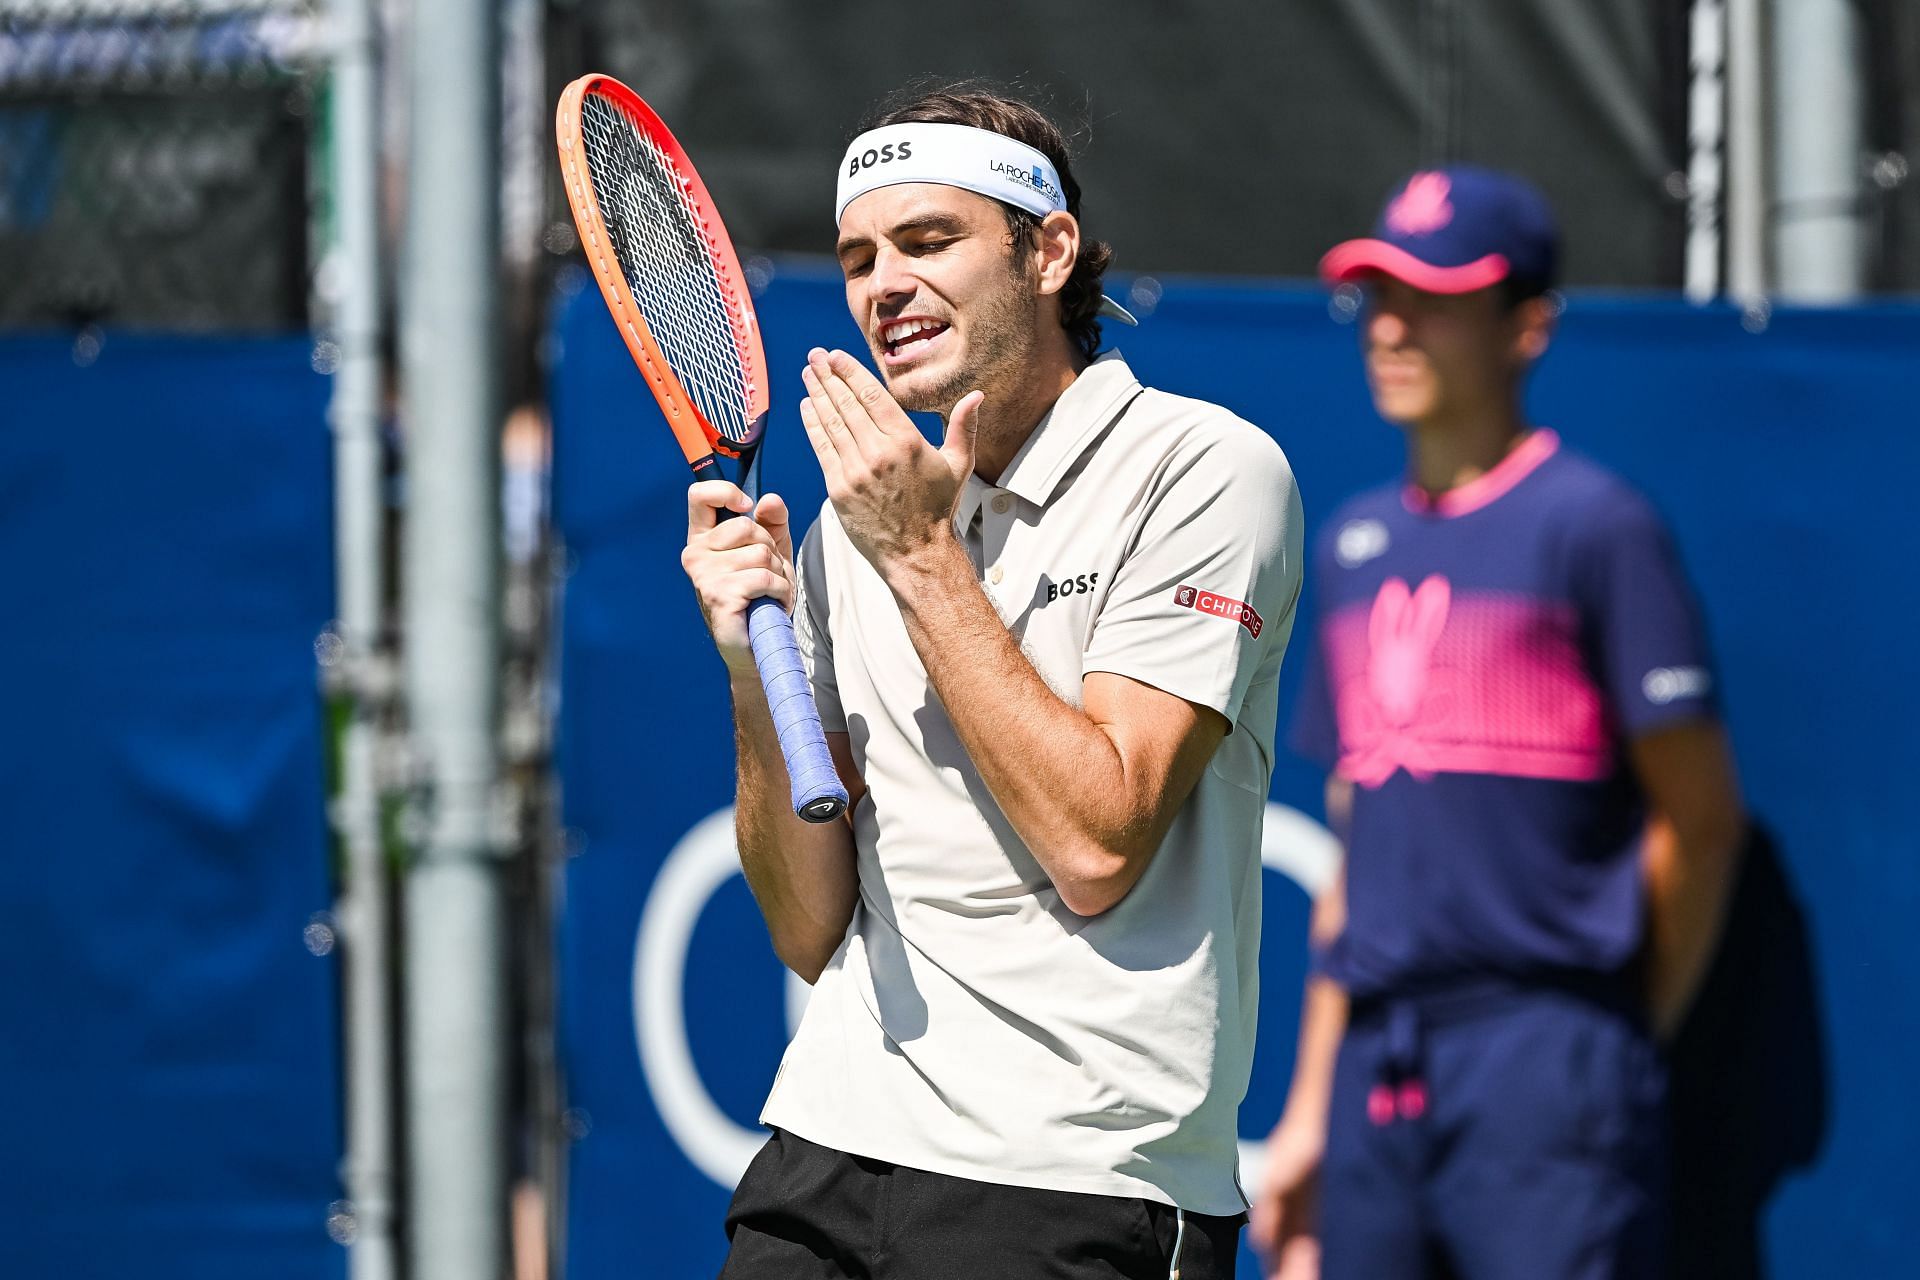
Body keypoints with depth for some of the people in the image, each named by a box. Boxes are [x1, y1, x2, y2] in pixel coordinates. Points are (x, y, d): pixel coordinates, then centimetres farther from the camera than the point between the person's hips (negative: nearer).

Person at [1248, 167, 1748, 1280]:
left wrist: (1624, 1039, 0)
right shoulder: (1356, 543, 18)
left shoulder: (1595, 524, -3)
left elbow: (1701, 814, -3)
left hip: (1545, 1059, -7)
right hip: (1378, 1066, 7)